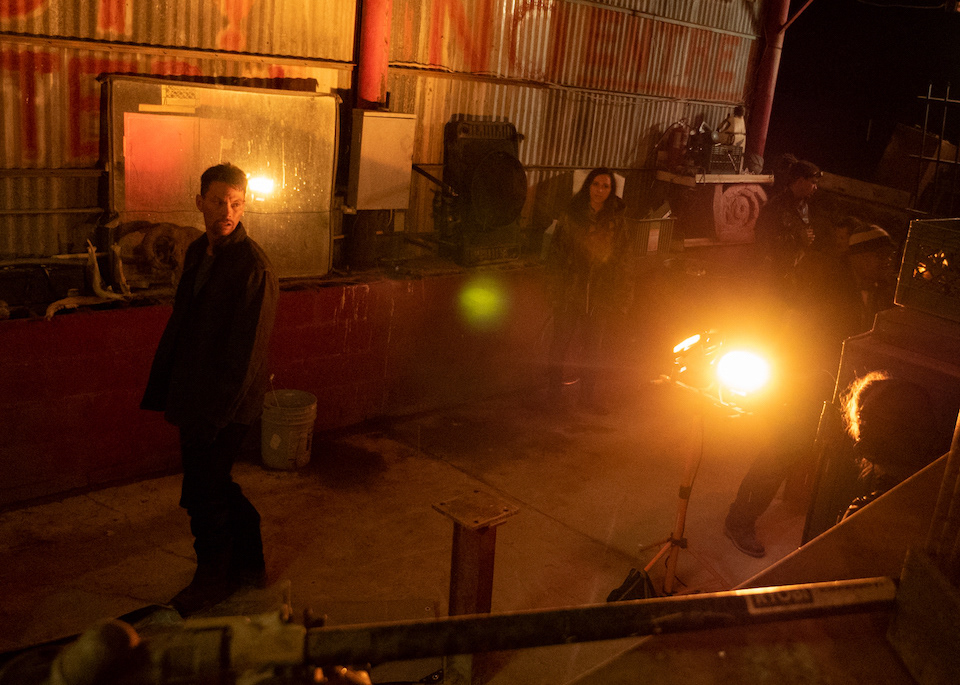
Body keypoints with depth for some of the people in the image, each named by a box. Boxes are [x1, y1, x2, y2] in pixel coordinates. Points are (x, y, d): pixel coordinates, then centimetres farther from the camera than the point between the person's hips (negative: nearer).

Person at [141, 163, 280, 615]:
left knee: (203, 494, 4)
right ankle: (250, 565, 37)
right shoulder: (198, 252, 8)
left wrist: (211, 413, -18)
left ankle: (213, 579, 26)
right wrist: (165, 392, 12)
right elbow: (180, 324, 15)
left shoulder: (253, 267, -18)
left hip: (226, 406, -8)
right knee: (215, 487, 19)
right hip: (194, 399, 8)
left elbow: (245, 352, -20)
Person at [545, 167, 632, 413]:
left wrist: (621, 293, 3)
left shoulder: (616, 219, 2)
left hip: (601, 293, 2)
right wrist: (557, 284, -7)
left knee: (593, 344, 10)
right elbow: (557, 249, -1)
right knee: (561, 340, 3)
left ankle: (587, 395, 23)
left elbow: (622, 258, 6)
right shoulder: (572, 214, -2)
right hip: (570, 289, -1)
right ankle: (554, 391, 18)